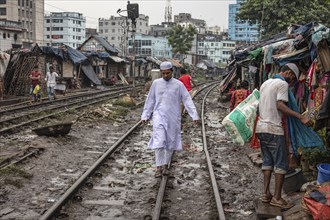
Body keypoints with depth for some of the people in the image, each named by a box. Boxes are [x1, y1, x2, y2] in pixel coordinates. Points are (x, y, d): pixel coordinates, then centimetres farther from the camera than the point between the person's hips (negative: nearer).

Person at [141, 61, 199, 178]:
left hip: (173, 117, 1)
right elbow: (150, 100, 11)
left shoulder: (178, 84, 0)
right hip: (159, 116, 0)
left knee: (171, 142, 7)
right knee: (159, 141, -12)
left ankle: (165, 165, 22)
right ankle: (159, 167, -8)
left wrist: (194, 115, -9)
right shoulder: (156, 83, 4)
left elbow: (187, 100, -2)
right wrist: (145, 115, 10)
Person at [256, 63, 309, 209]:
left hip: (261, 128, 9)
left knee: (267, 161, 13)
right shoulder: (283, 83, -8)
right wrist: (301, 117, -22)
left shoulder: (265, 83, 19)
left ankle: (266, 194, 13)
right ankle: (277, 197, -1)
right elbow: (280, 105, -20)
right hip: (273, 129, -9)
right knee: (281, 163, -2)